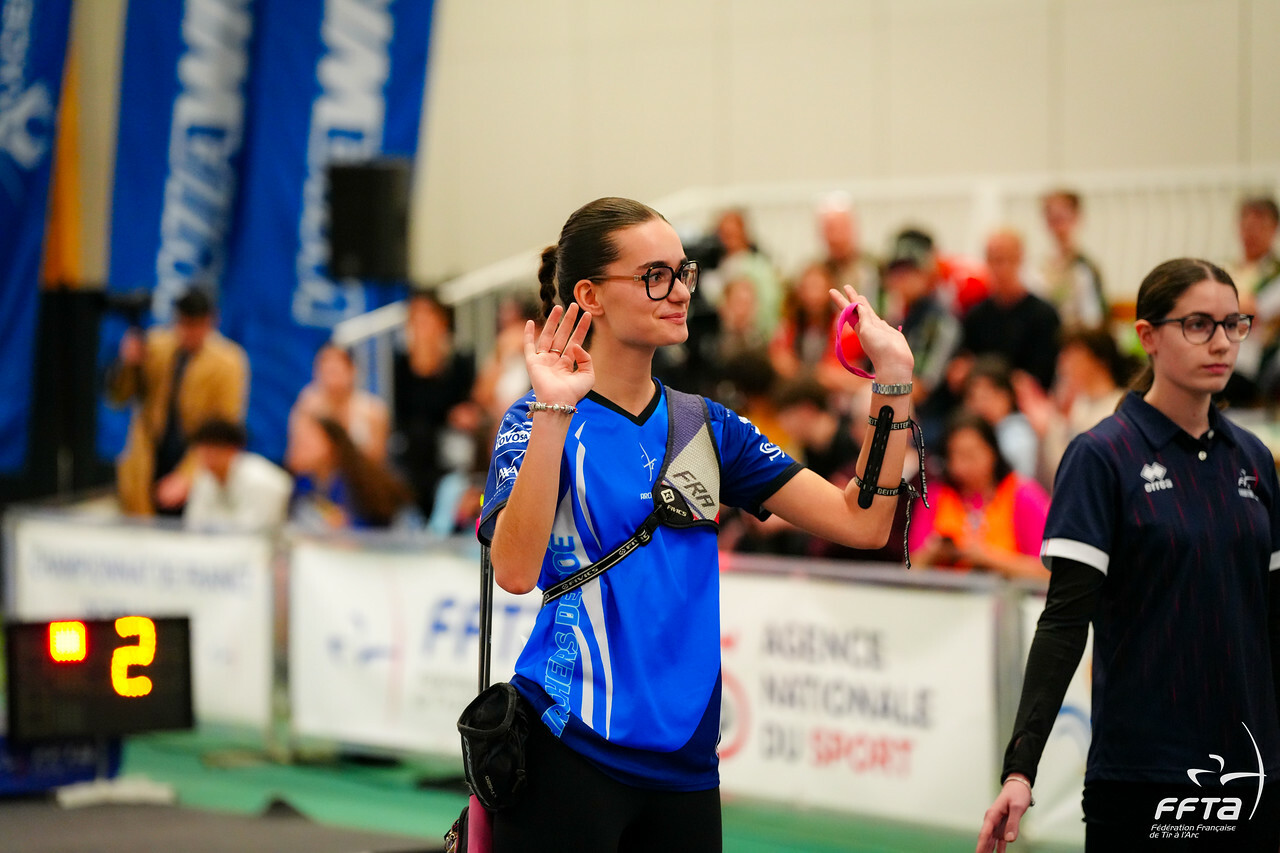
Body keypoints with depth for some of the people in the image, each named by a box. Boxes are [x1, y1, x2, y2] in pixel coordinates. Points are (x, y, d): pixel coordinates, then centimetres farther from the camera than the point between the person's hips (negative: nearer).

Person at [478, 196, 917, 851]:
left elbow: (862, 524, 5)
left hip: (686, 761, 5)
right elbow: (515, 569, -23)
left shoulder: (705, 426, 11)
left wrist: (894, 381, -3)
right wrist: (553, 413, -29)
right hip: (570, 750, -5)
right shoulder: (542, 421, -4)